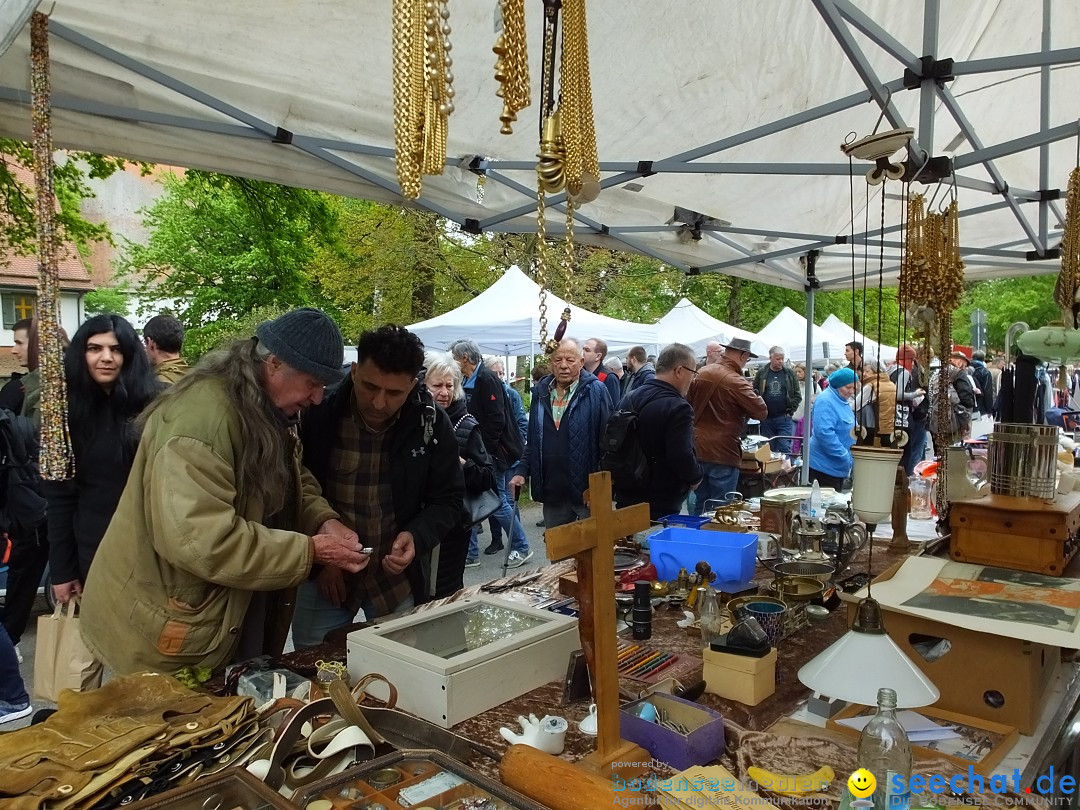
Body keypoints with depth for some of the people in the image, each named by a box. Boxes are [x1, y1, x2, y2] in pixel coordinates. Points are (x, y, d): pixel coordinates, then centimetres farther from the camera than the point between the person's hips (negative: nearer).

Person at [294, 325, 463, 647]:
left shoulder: (432, 422, -10)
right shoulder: (319, 414, -13)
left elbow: (447, 500, -2)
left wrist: (416, 537, -20)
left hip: (398, 578, 1)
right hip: (324, 574, 0)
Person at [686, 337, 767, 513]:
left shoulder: (701, 373, 4)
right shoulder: (737, 382, -18)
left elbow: (689, 404, 16)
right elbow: (761, 411, -15)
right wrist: (750, 390, 1)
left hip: (698, 450, 7)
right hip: (723, 453, -7)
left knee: (699, 505, 18)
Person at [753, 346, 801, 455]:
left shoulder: (790, 372, 2)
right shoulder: (761, 372, 3)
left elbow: (797, 395, 4)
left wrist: (791, 411, -5)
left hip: (784, 418, -1)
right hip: (766, 419, 1)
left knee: (785, 448, -4)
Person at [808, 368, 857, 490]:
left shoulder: (844, 401, 14)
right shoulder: (825, 401, -17)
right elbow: (824, 432, -28)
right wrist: (844, 456, -23)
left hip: (838, 466, 10)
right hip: (825, 465, -10)